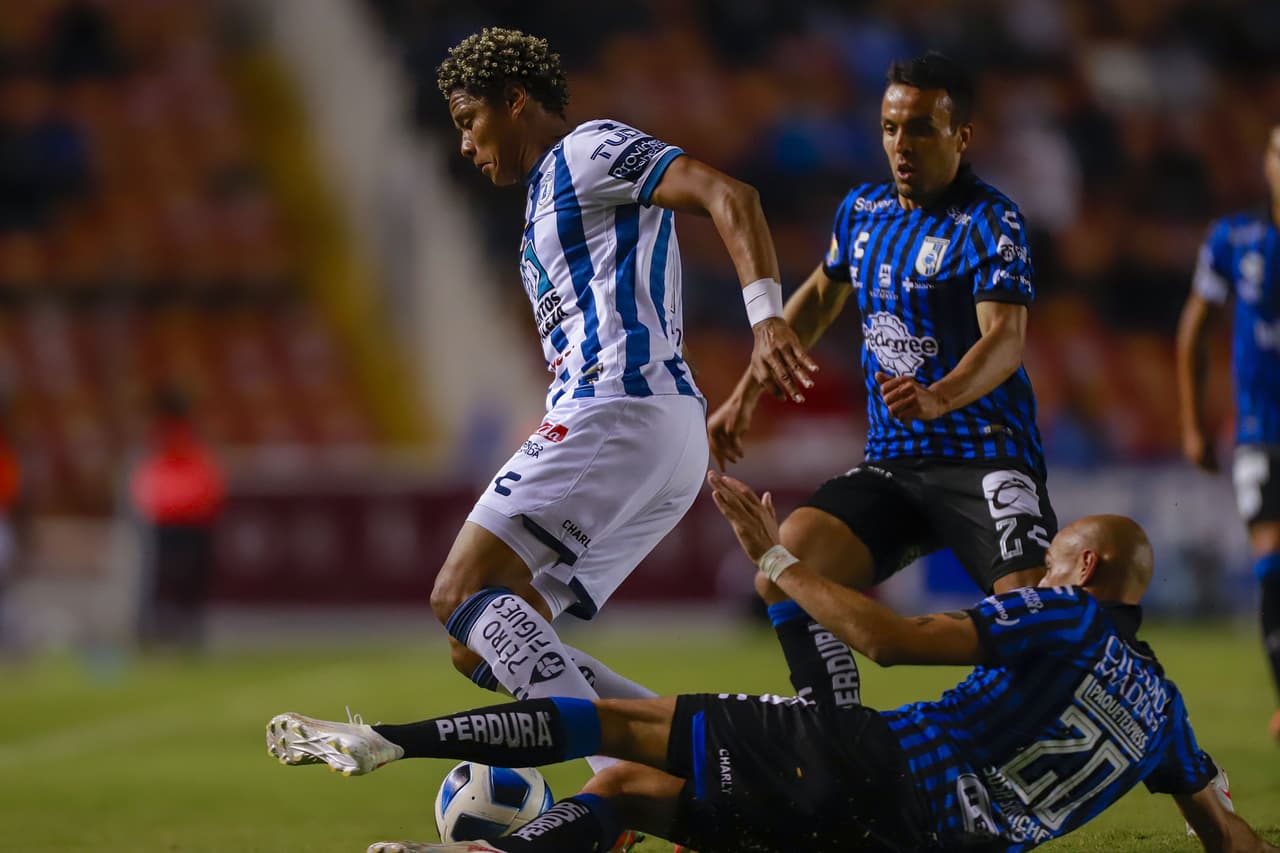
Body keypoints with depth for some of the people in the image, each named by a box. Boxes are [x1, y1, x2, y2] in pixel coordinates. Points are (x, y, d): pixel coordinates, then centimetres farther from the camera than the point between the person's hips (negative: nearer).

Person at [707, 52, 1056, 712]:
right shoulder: (862, 210, 10)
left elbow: (1006, 337, -25)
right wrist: (746, 394, 26)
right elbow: (820, 297, 30)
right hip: (889, 462, 6)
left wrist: (939, 397, -45)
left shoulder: (989, 222, -10)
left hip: (984, 456, -6)